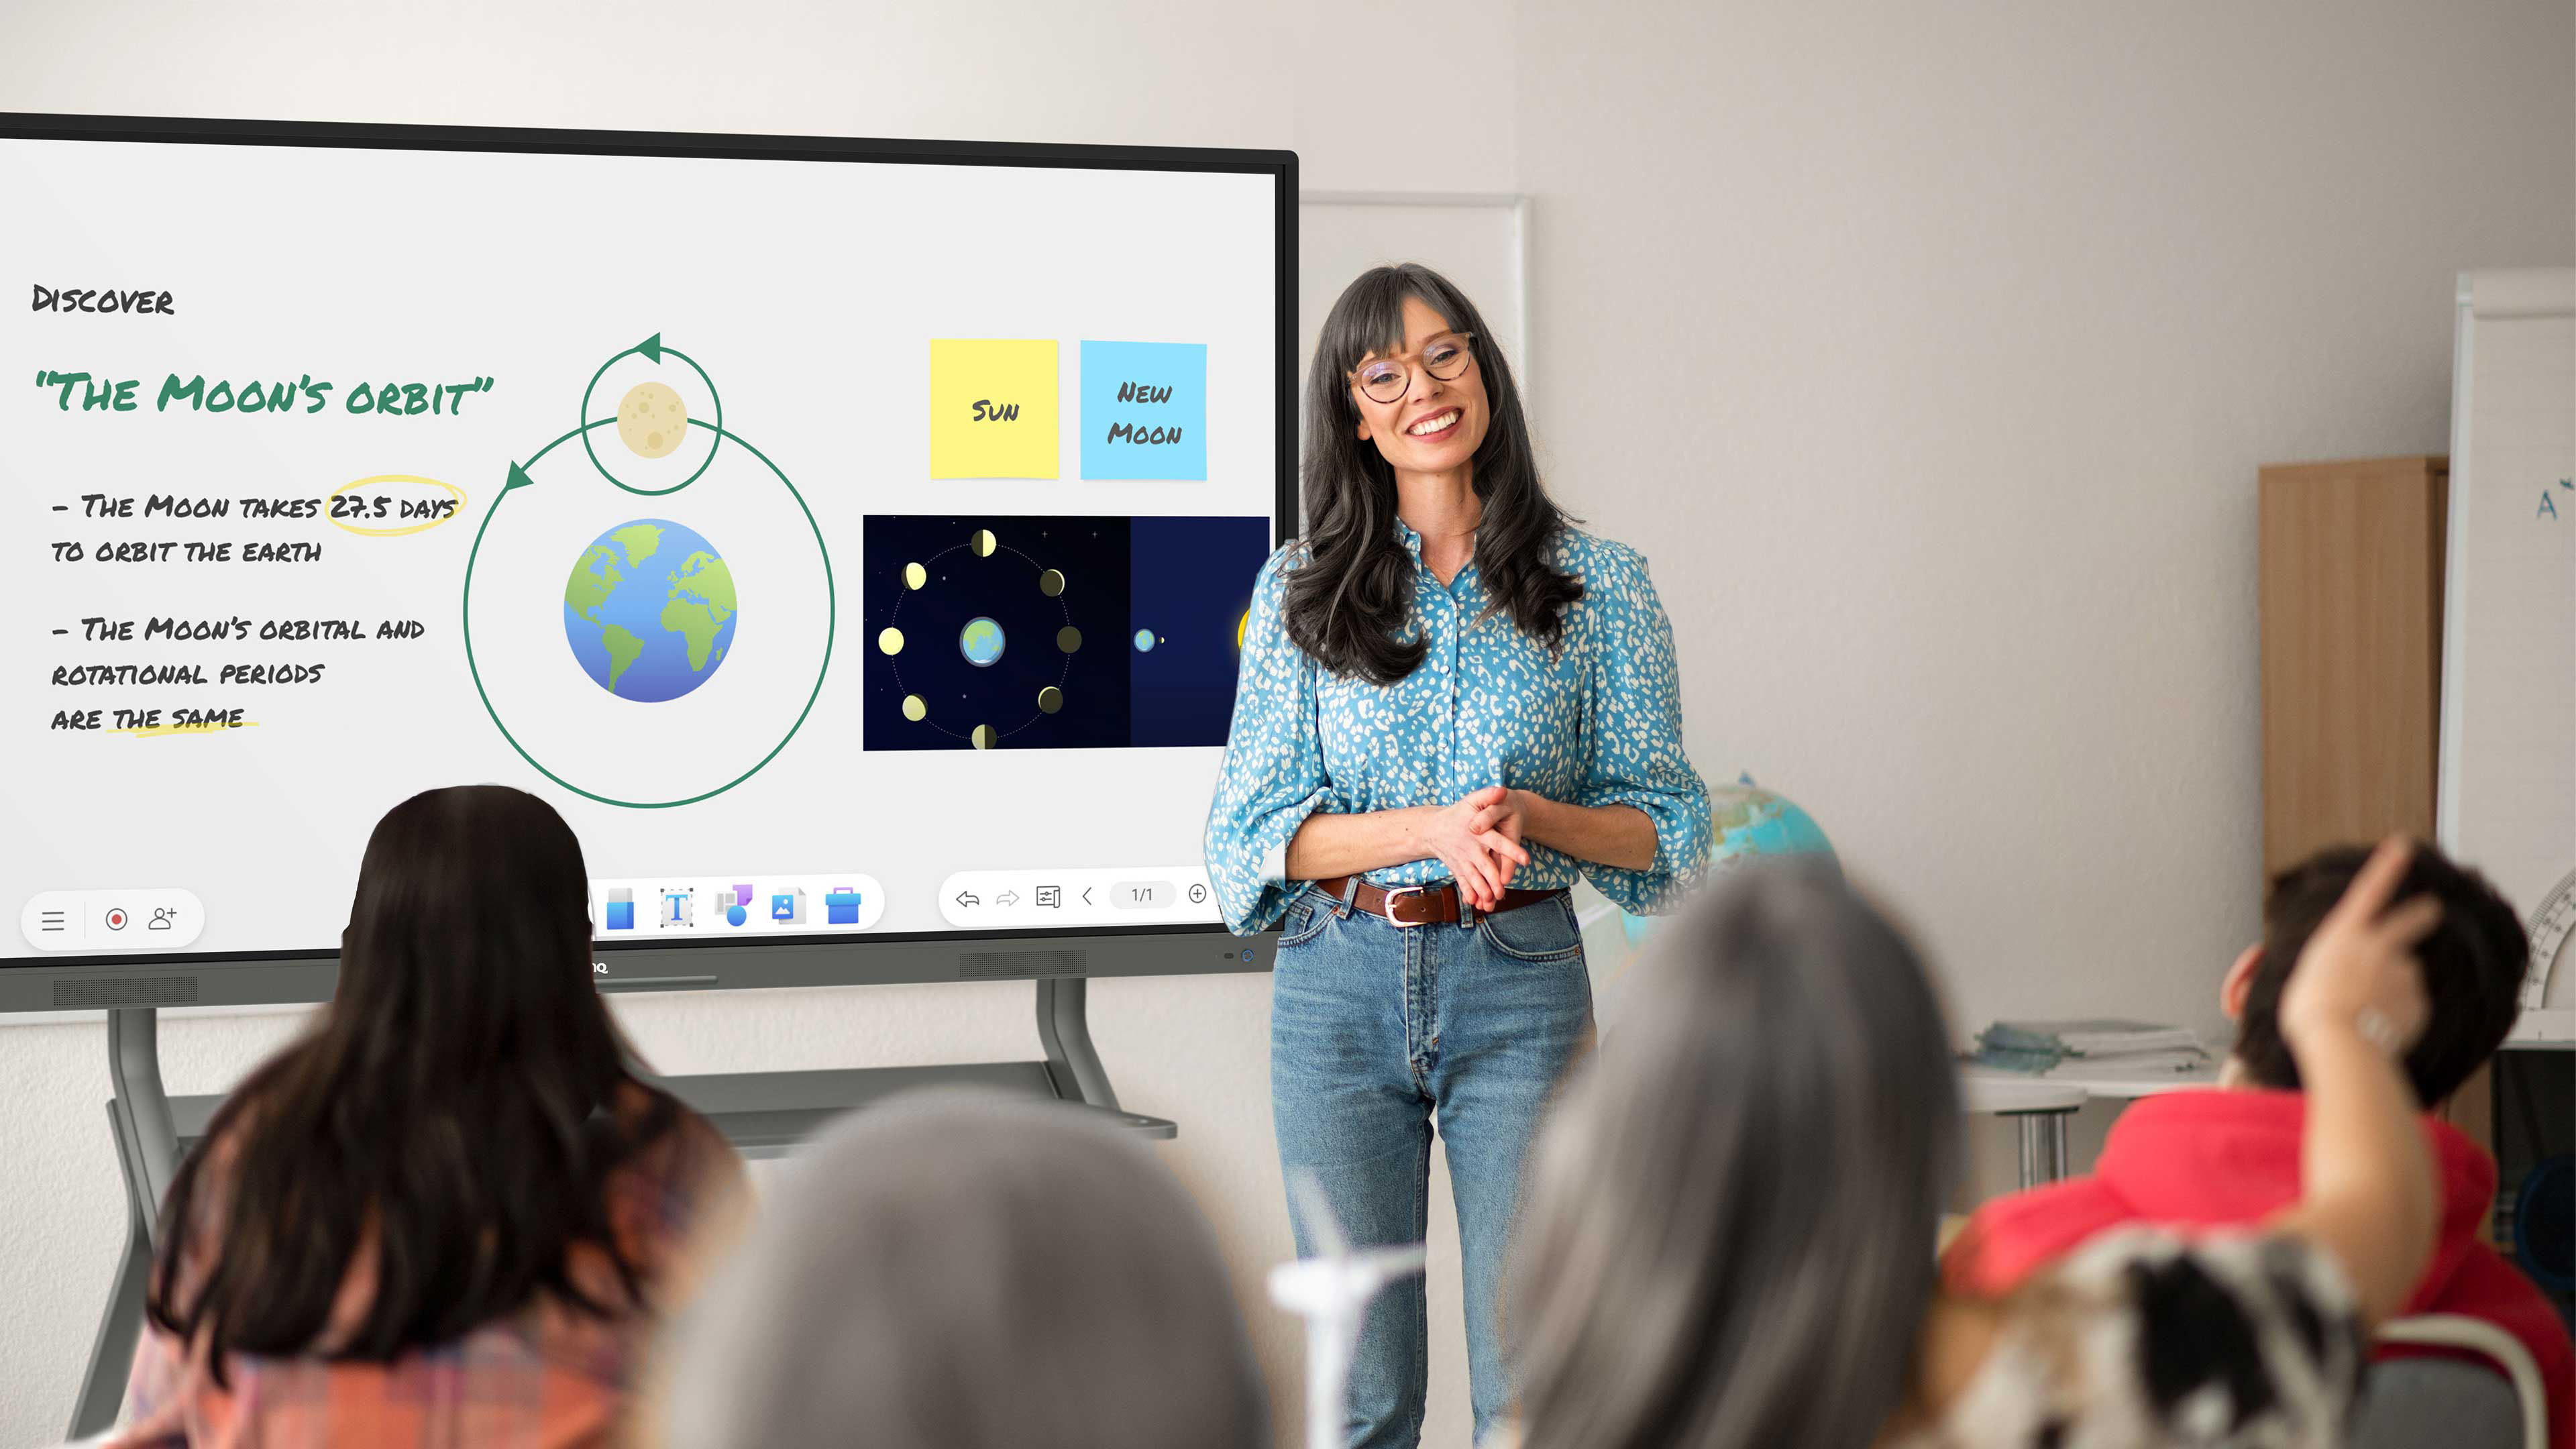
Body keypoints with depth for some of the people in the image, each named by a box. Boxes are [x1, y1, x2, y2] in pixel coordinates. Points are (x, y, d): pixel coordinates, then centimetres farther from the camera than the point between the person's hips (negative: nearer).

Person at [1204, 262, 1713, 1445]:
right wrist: (1431, 827, -16)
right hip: (1340, 987, 1)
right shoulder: (1300, 592, 5)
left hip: (1521, 988, -1)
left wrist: (1531, 815, -16)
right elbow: (1253, 826, -1)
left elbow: (1663, 824, 4)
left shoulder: (1597, 585, 3)